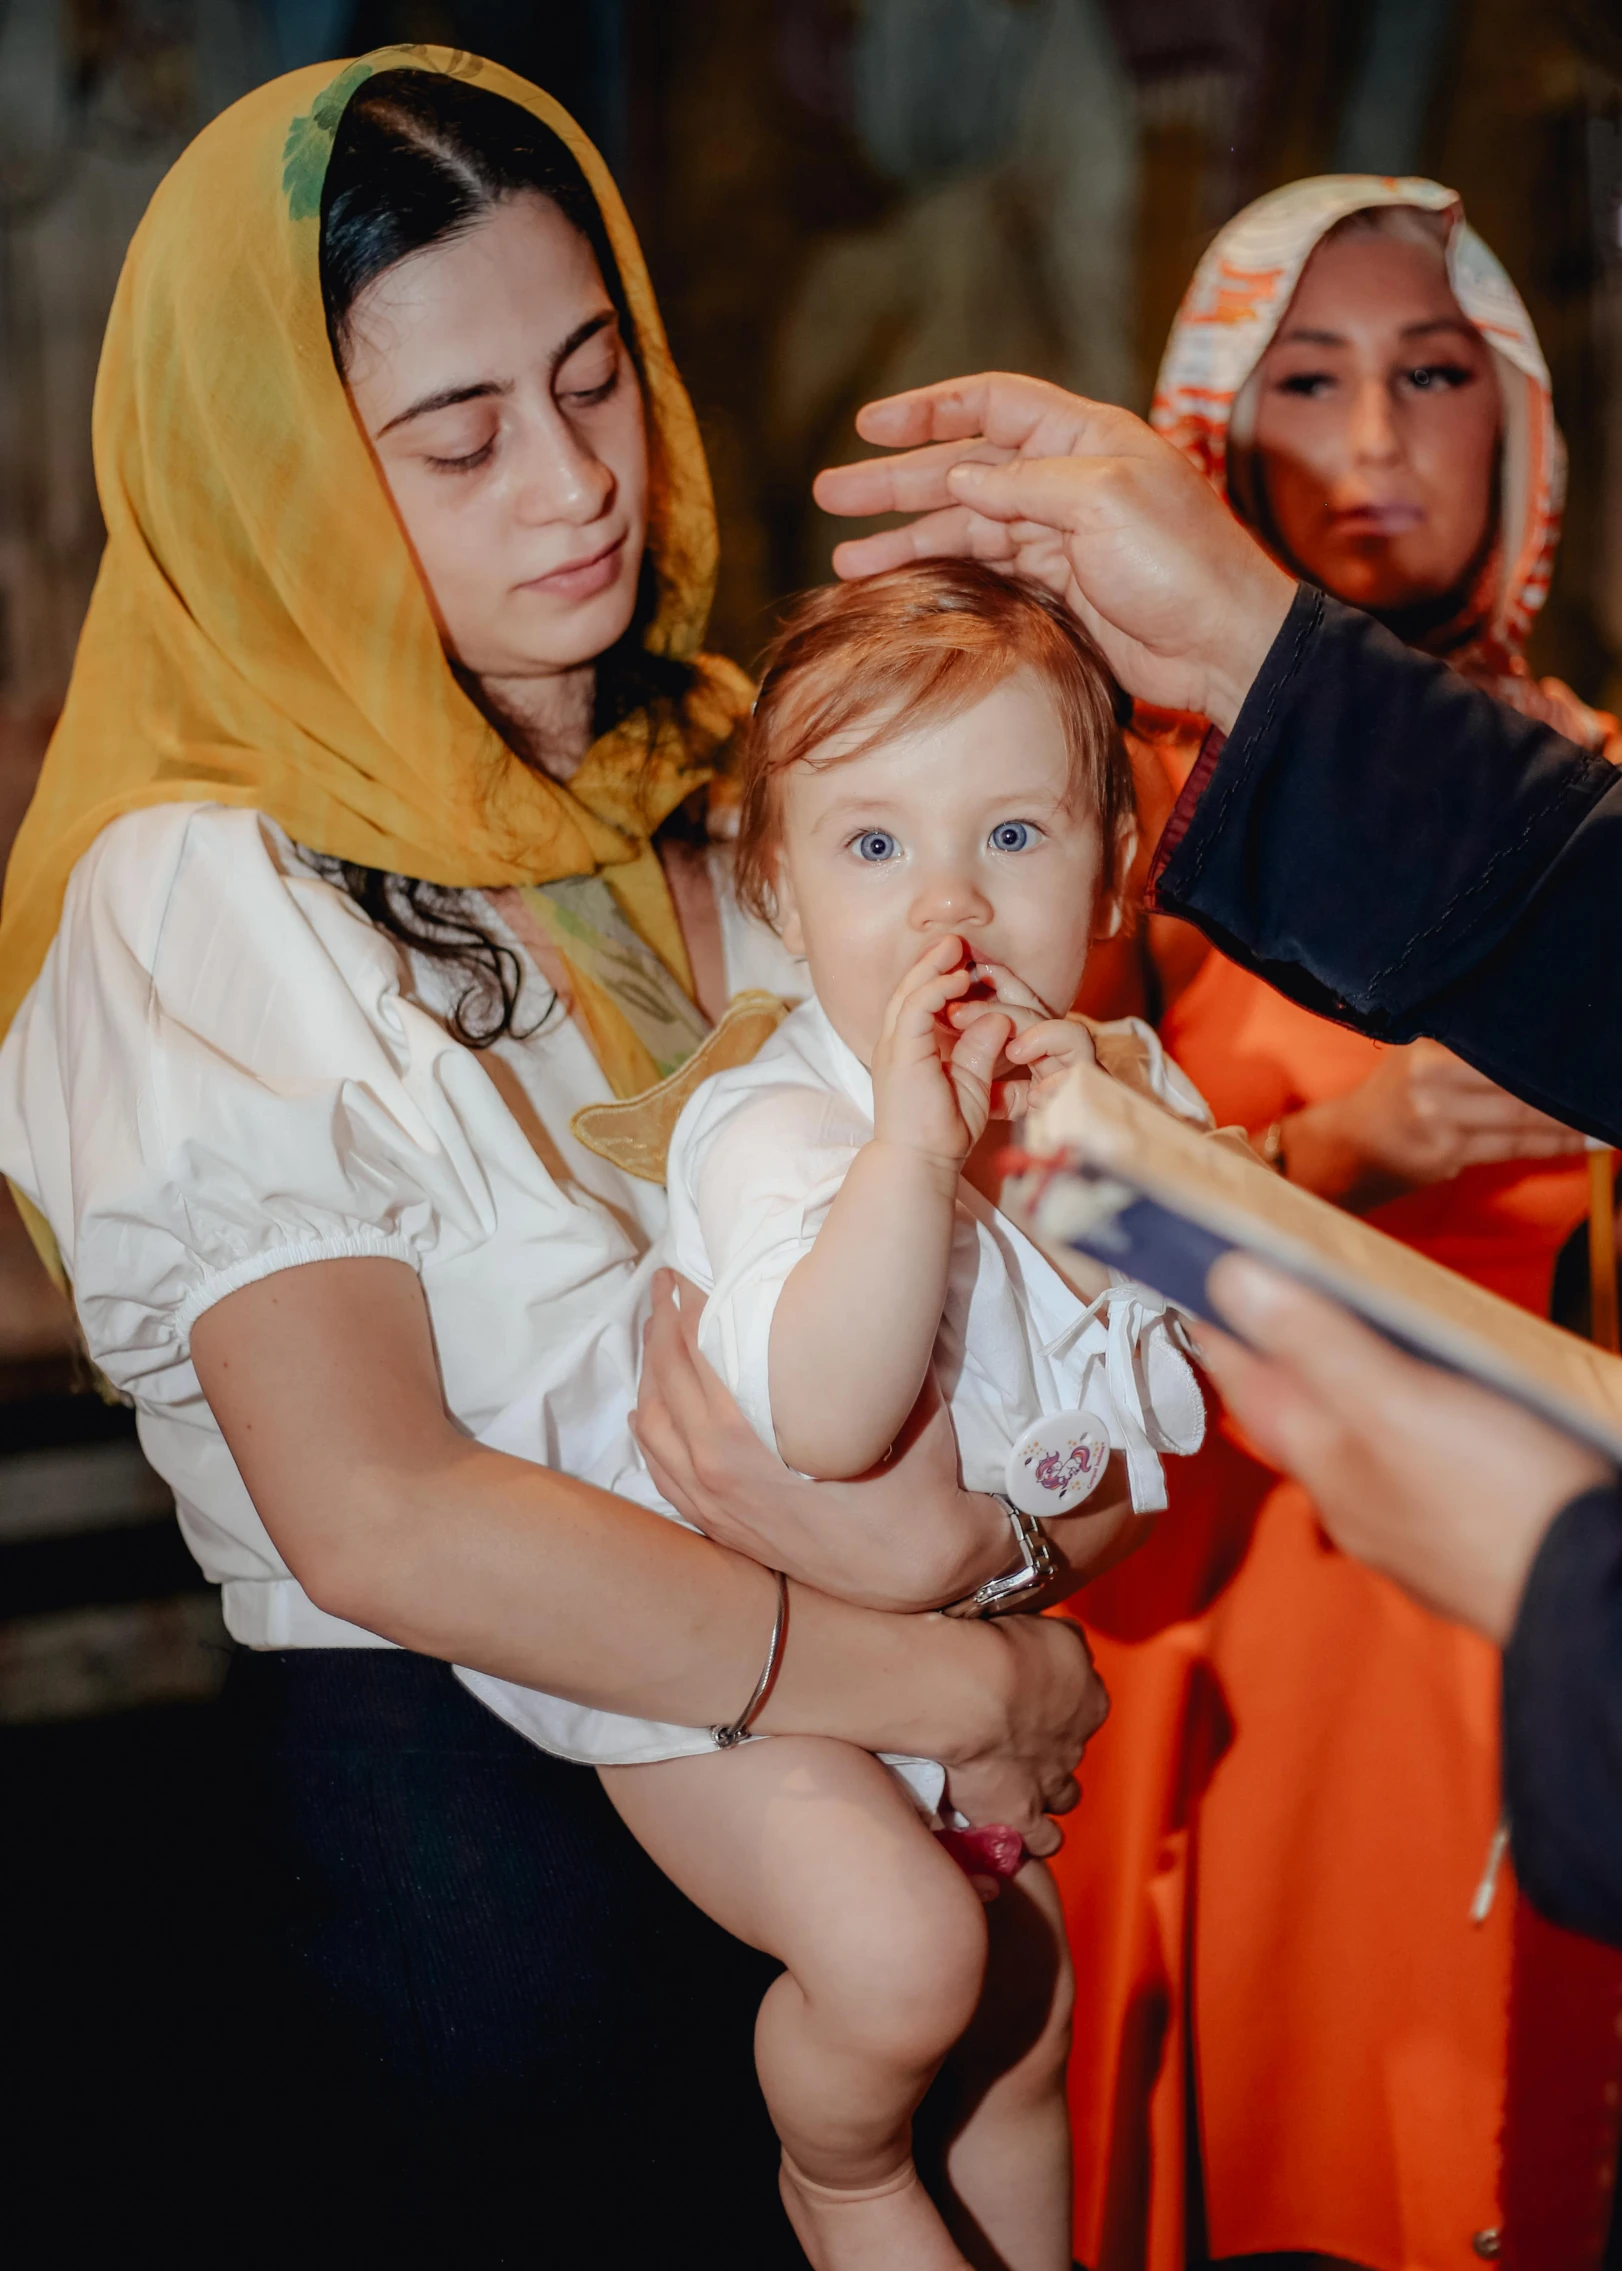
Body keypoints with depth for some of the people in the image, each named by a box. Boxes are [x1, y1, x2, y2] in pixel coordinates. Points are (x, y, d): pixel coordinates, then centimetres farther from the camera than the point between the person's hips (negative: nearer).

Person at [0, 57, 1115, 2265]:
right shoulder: (211, 900, -17)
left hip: (801, 1808, 6)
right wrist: (949, 1686, -20)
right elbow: (379, 1519, -25)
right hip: (453, 1814, -6)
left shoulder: (714, 787, 5)